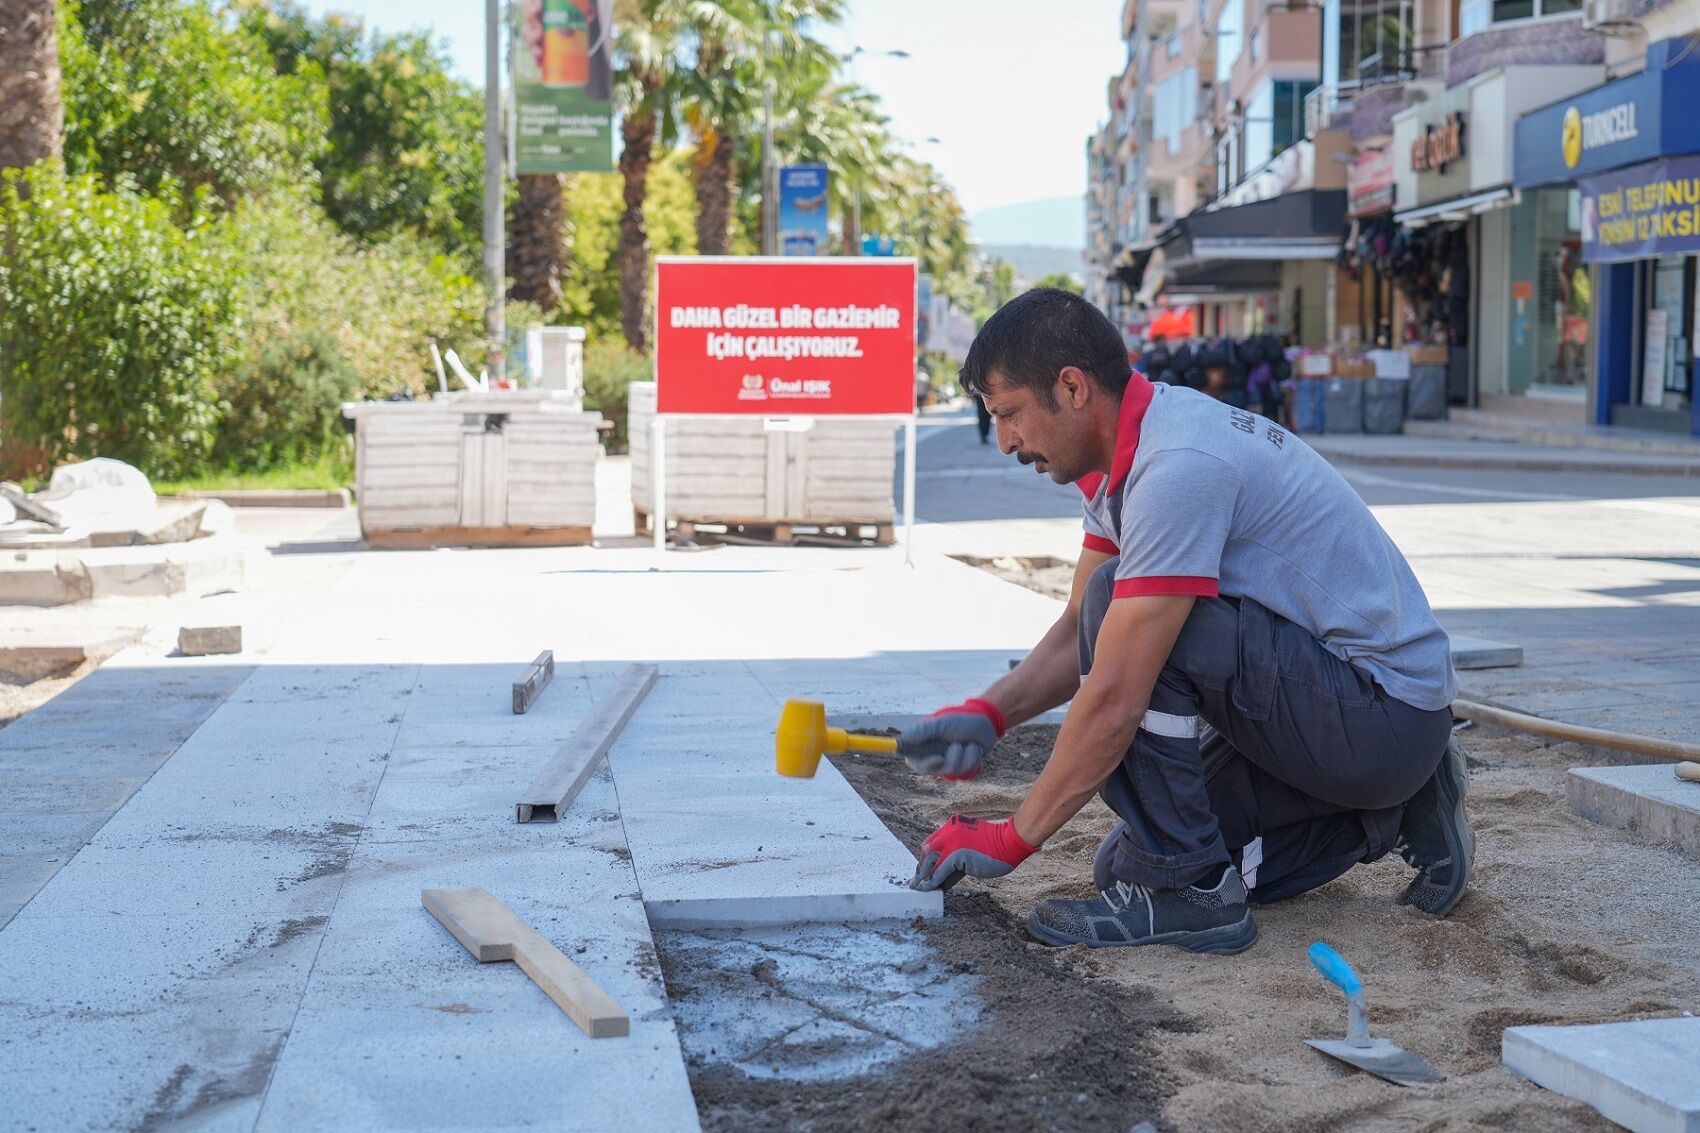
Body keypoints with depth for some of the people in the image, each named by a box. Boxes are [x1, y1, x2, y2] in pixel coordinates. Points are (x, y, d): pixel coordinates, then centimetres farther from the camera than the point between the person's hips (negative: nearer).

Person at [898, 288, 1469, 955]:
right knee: (1125, 867, 10)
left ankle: (1186, 889, -13)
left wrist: (1012, 839, -18)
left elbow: (1114, 698, -27)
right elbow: (1081, 631, 13)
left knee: (1118, 602, -23)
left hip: (1383, 716, -10)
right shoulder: (1127, 452, 5)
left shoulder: (1177, 468, -26)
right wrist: (988, 715, -4)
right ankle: (1390, 817, 17)